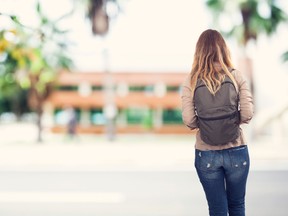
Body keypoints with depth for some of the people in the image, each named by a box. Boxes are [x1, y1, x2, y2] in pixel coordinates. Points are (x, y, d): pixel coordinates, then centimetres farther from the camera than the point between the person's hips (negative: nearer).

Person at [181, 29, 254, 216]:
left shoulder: (191, 81, -5)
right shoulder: (236, 76, -4)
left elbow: (189, 120, -13)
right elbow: (247, 114, -12)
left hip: (206, 153, 0)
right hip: (236, 151, 1)